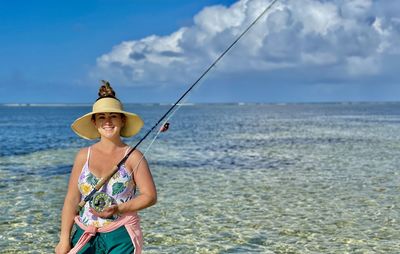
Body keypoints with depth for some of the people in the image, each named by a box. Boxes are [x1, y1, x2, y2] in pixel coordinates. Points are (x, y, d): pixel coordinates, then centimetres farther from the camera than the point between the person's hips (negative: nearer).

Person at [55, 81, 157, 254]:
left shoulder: (133, 157, 0)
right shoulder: (84, 155, 6)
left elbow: (150, 196, -1)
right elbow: (72, 199, 6)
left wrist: (118, 209, -14)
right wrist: (64, 239, 1)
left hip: (121, 236, -2)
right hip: (85, 236, 2)